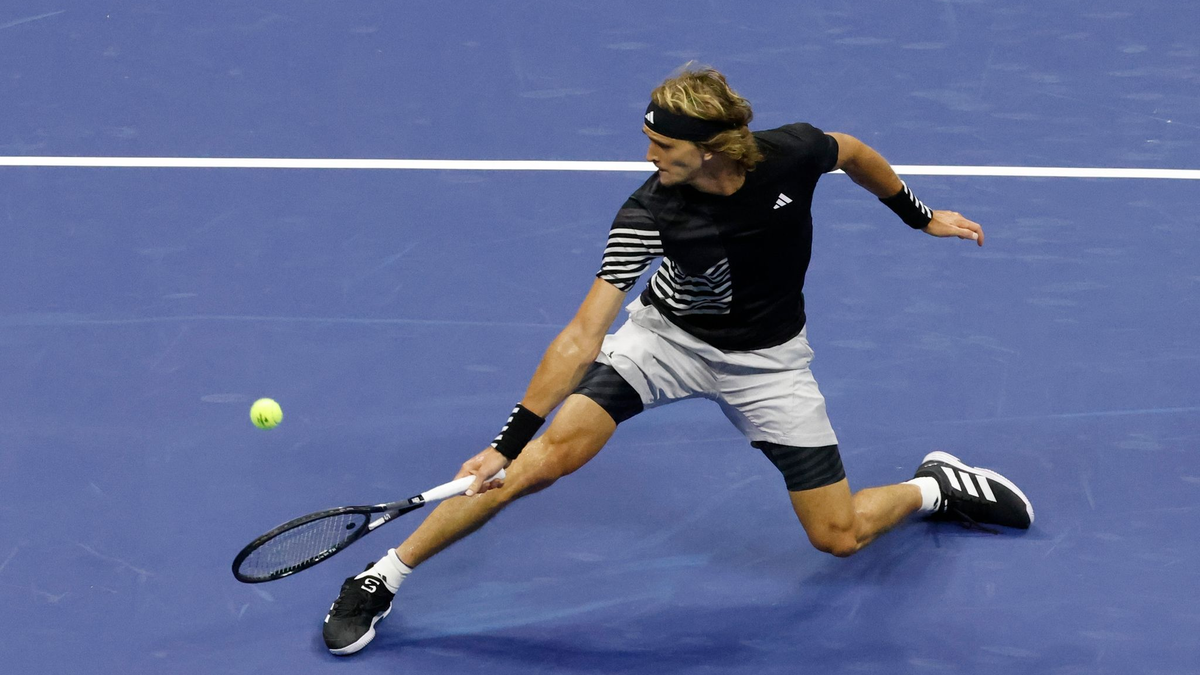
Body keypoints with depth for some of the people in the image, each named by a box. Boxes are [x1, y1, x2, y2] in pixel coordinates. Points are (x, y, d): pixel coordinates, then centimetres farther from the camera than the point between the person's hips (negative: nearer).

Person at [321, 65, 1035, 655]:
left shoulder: (793, 152, -26)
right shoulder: (648, 216, -30)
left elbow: (854, 152, 0)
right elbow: (584, 336, -30)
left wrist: (922, 217, 12)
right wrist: (507, 442, -34)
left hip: (767, 358, 1)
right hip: (670, 335, -1)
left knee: (839, 536, -2)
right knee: (550, 453, -22)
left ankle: (937, 485, 33)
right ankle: (381, 580, -12)